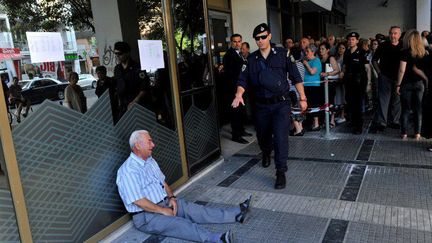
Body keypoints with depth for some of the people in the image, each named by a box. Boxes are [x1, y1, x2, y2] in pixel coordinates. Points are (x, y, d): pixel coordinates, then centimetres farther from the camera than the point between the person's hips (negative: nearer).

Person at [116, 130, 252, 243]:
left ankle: (237, 214, -16)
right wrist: (163, 211, -18)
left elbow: (163, 182, 16)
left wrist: (171, 197, -1)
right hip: (146, 215, -8)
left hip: (165, 203, 8)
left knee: (193, 210, -9)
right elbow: (139, 201, -24)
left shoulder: (150, 160, 10)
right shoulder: (128, 171, -20)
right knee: (179, 224, -30)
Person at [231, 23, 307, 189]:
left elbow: (296, 77, 0)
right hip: (261, 105, 3)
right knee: (263, 136, 18)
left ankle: (281, 172, 0)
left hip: (281, 103, -3)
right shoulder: (251, 59, 4)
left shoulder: (282, 54, -2)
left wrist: (302, 98, -2)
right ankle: (266, 154, 51)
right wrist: (239, 94, -19)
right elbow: (243, 80, 1)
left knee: (280, 137, -11)